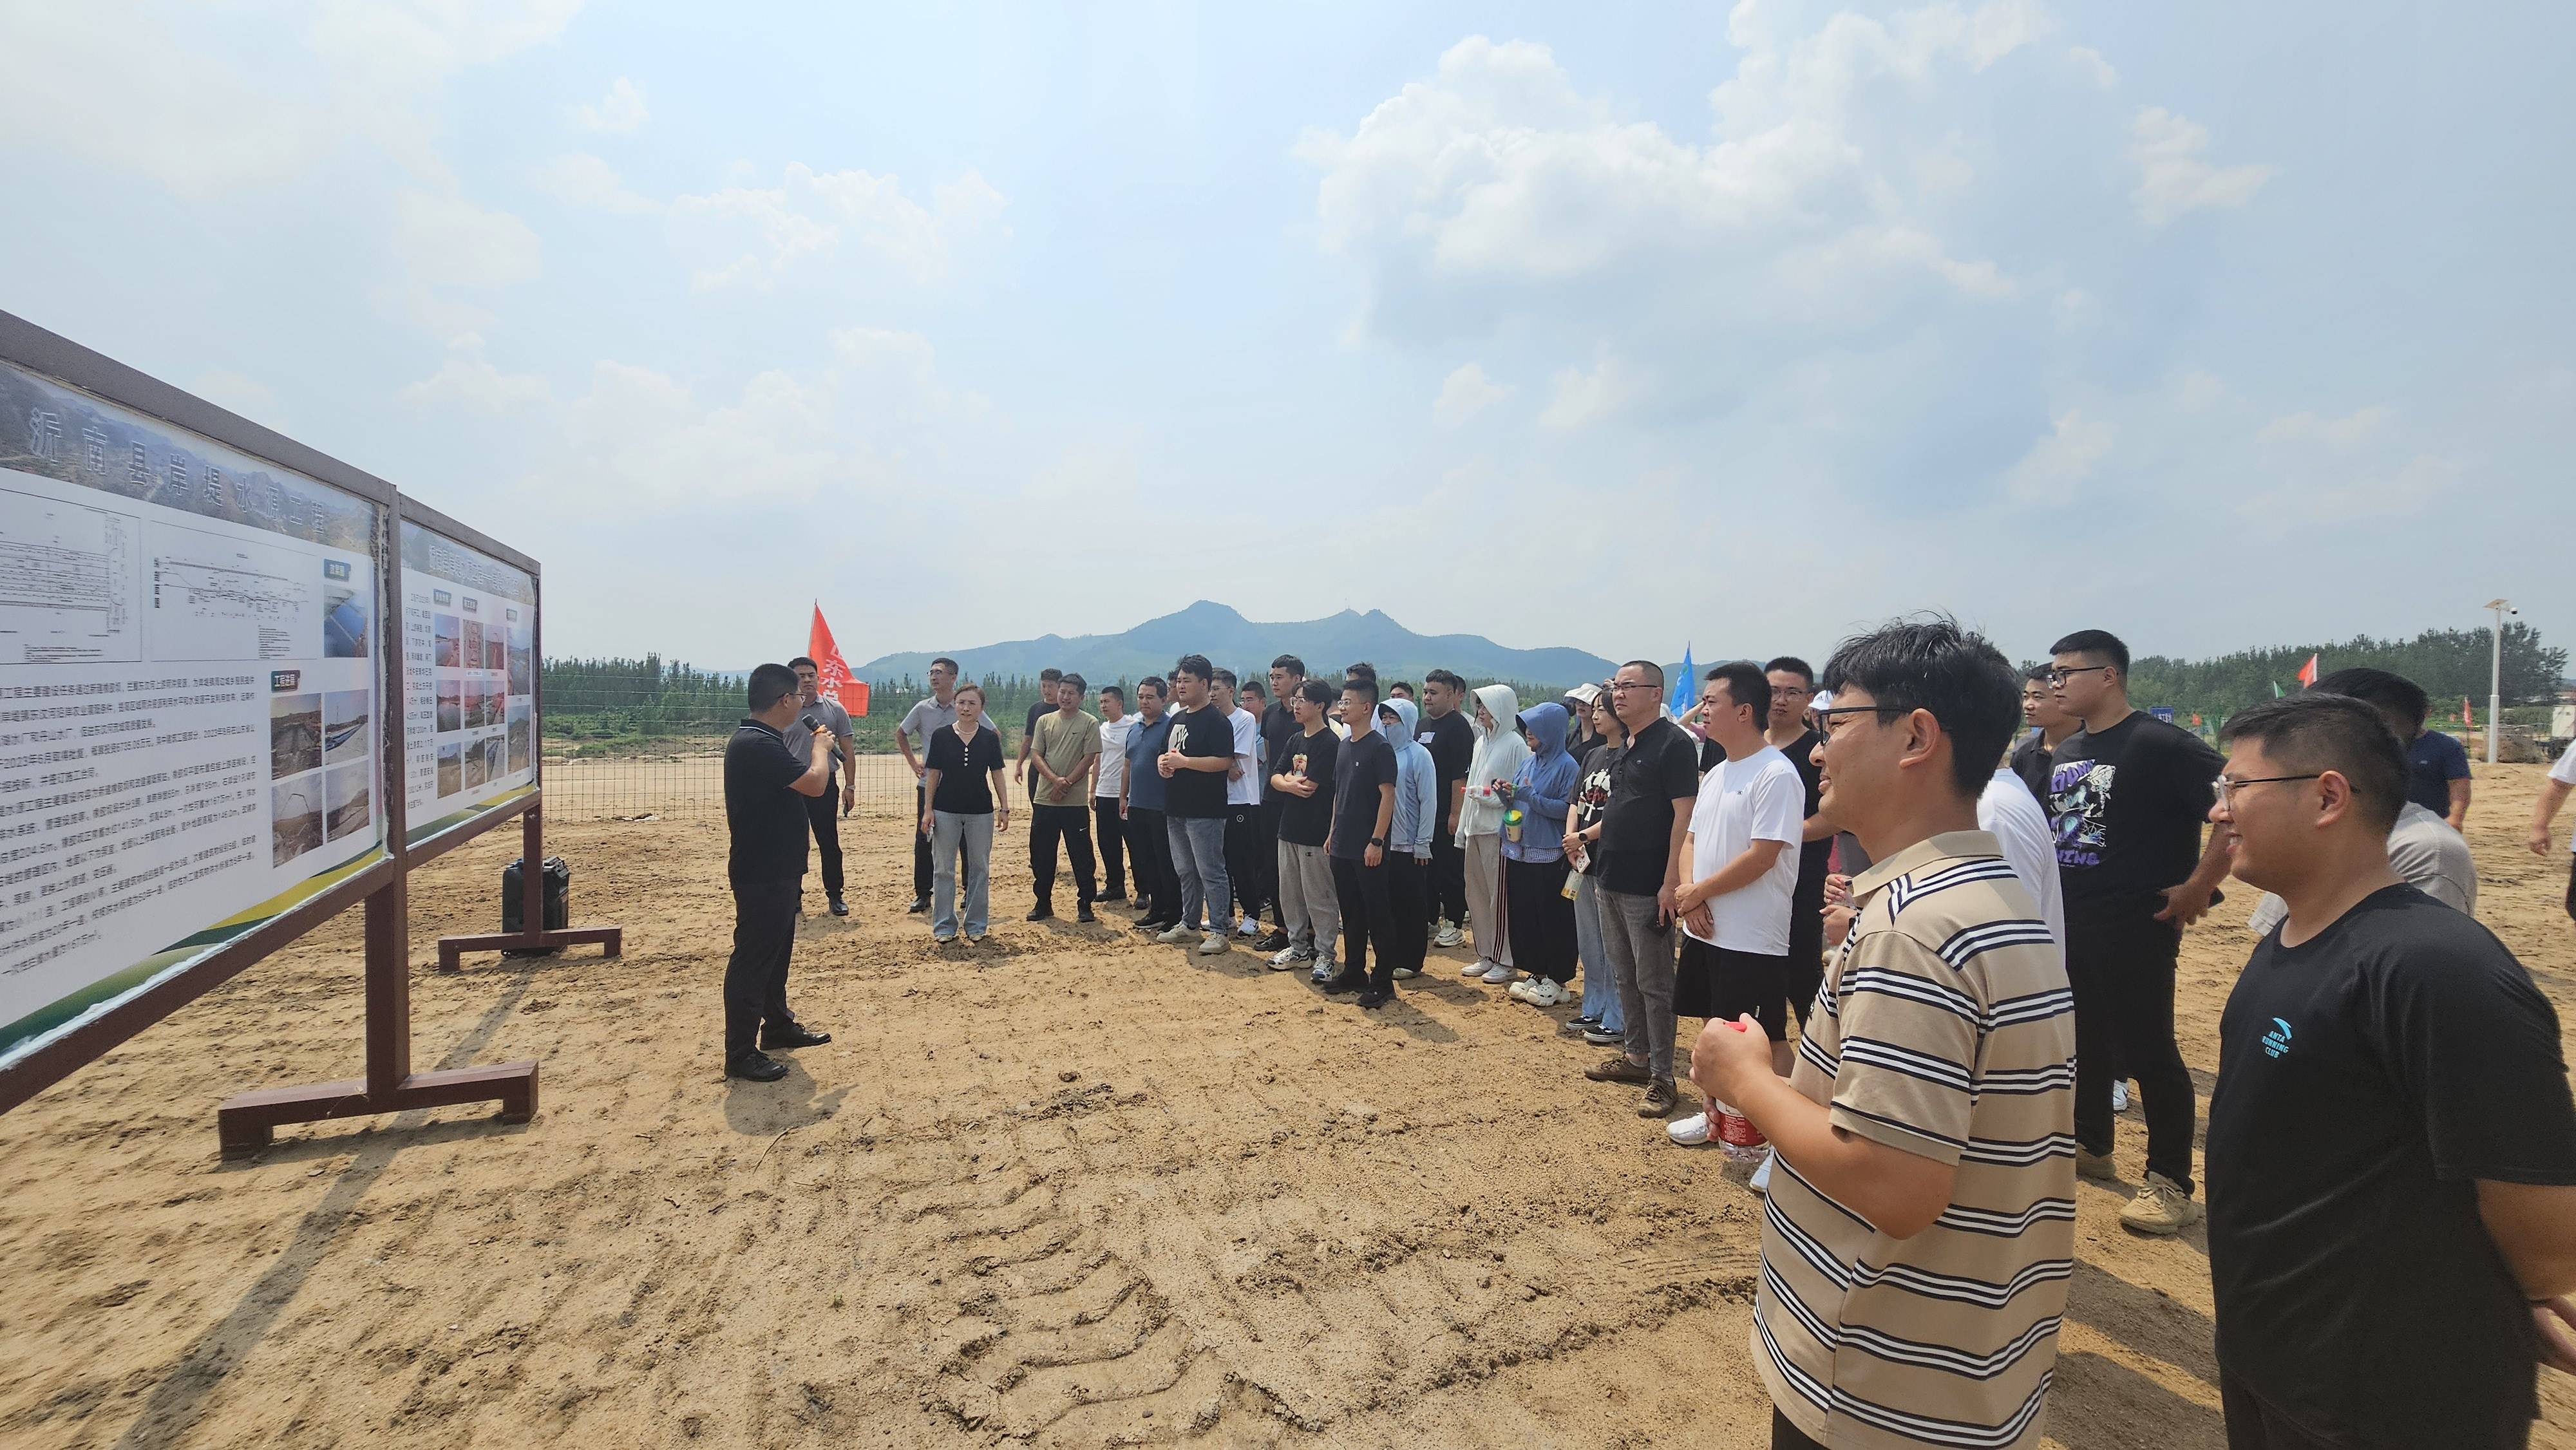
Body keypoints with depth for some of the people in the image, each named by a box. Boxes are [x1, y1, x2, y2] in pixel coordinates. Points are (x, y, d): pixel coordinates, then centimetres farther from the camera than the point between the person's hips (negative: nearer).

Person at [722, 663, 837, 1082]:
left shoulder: (756, 741, 11)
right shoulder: (758, 745, -24)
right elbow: (815, 783, -26)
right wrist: (820, 746, -11)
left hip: (776, 871, 11)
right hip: (761, 875, -11)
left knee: (776, 952, 21)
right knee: (752, 957, -2)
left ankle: (777, 1026, 36)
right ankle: (741, 1054, 7)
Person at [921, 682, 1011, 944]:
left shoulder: (989, 738, 1)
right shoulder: (941, 735, -1)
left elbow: (997, 774, 4)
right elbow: (933, 774, 2)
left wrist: (1004, 808, 0)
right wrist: (928, 809, -3)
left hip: (981, 811, 1)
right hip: (946, 810, -1)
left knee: (979, 868, 8)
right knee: (943, 869, 4)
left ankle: (976, 926, 18)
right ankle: (944, 926, 13)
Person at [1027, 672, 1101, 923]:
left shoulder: (1090, 723, -1)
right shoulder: (1044, 721, 9)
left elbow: (1089, 758, -7)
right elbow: (1036, 755, 3)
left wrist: (1066, 784, -13)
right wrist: (1055, 779, -13)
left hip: (1076, 802, -4)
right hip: (1045, 799, 4)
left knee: (1081, 855, 1)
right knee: (1041, 855, 9)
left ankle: (1084, 905, 11)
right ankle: (1043, 904, 22)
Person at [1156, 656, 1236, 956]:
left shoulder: (1216, 720, -12)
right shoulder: (1178, 718, 16)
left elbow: (1224, 762, -21)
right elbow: (1164, 752, 25)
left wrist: (1183, 761, -21)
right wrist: (1163, 762, 1)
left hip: (1205, 812, -9)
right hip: (1176, 808, 9)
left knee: (1210, 872, -3)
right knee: (1185, 871, 17)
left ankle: (1217, 931, 3)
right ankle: (1189, 923, 29)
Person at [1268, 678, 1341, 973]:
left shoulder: (1330, 743, -13)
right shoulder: (1295, 741, 13)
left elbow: (1310, 785, -20)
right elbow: (1275, 777, 7)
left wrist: (1289, 779, -3)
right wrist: (1292, 785, -14)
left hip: (1315, 832, -8)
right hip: (1289, 827, 9)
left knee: (1319, 896, 0)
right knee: (1289, 893, 15)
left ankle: (1325, 952, 11)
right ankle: (1298, 945, 28)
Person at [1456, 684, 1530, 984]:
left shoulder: (1514, 744, -9)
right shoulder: (1482, 742, 15)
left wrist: (1488, 795, -18)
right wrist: (1462, 831, 17)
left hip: (1499, 830, -8)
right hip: (1475, 829, 8)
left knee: (1500, 896, -2)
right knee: (1476, 894, 12)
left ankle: (1505, 961, 7)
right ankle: (1486, 956, 23)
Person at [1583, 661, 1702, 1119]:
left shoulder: (1673, 743, -13)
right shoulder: (1624, 745, 13)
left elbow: (1683, 815, -18)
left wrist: (1672, 882, -21)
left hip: (1648, 888, -9)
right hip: (1611, 882, 9)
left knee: (1653, 983, 0)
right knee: (1624, 976, 17)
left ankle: (1662, 1077, 10)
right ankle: (1636, 1056, 30)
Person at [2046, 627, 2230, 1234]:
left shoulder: (2160, 745, -14)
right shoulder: (2065, 752, 11)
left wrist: (2198, 886, -18)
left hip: (2134, 926, -8)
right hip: (2067, 922, 8)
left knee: (2147, 1048, -1)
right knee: (2082, 1037, 18)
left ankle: (2170, 1183, 12)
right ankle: (2091, 1146, 34)